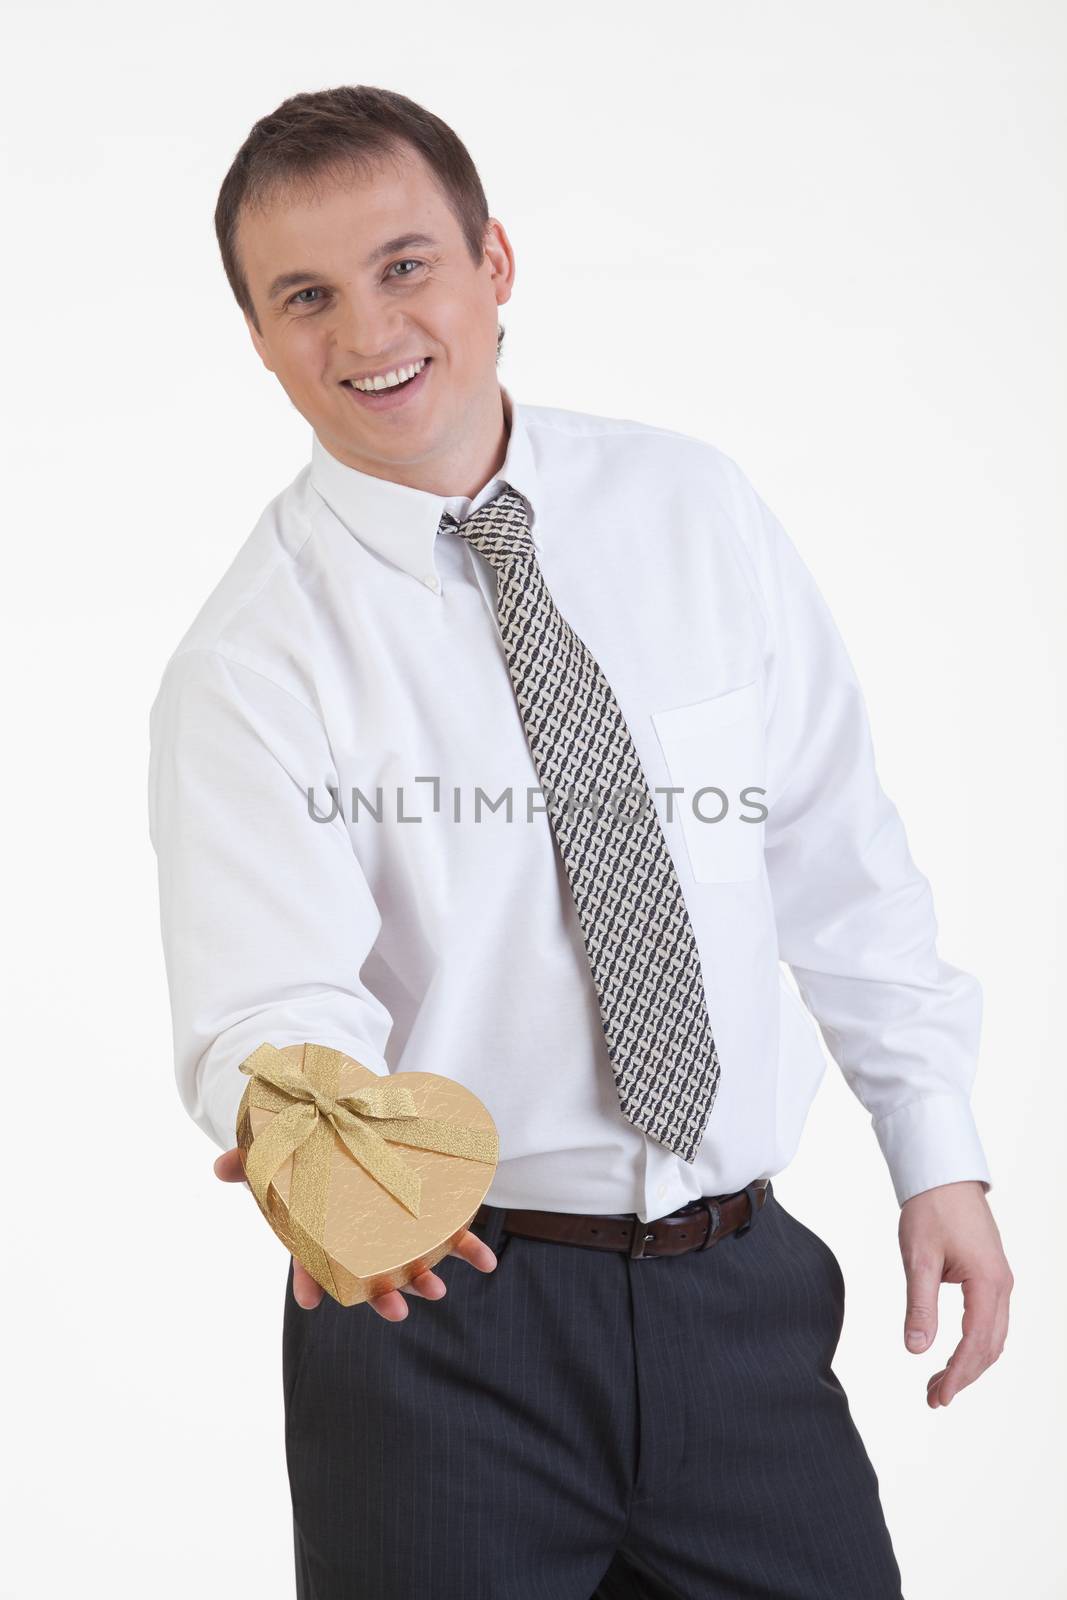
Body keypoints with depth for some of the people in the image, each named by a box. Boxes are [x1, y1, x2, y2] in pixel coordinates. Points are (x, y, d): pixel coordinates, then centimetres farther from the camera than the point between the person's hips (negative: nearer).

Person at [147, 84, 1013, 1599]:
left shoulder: (694, 508, 3)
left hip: (743, 1287, 3)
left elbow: (841, 861, 8)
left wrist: (940, 1151, 6)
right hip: (443, 1305, -3)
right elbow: (267, 1001, -19)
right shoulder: (248, 663, -8)